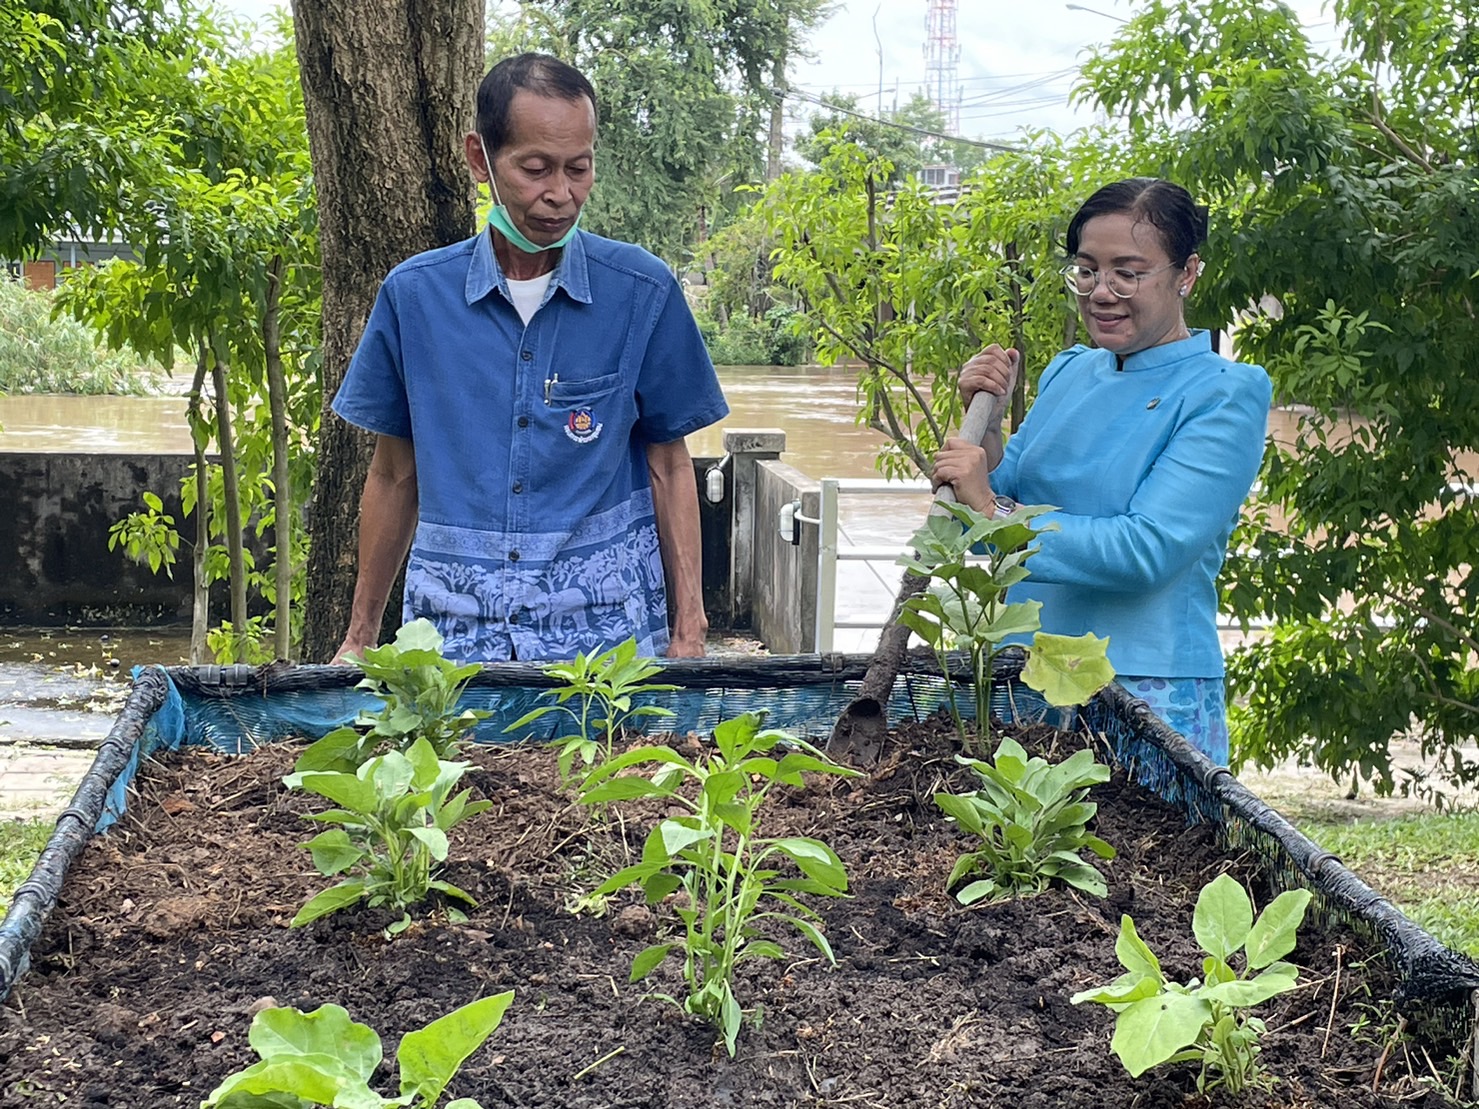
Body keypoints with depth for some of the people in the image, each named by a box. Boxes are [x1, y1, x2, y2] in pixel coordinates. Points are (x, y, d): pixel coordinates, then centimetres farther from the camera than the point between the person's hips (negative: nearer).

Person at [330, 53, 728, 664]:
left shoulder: (642, 291, -1)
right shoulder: (414, 294, 1)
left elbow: (668, 466, 5)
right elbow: (395, 475, 10)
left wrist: (689, 631, 0)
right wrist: (360, 636, 12)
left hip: (606, 625, 0)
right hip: (453, 630, 1)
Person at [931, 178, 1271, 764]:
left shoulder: (1225, 395, -11)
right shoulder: (1069, 372, 9)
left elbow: (1147, 551, -22)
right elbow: (1005, 498, 10)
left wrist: (993, 511, -22)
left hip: (1146, 694, -6)